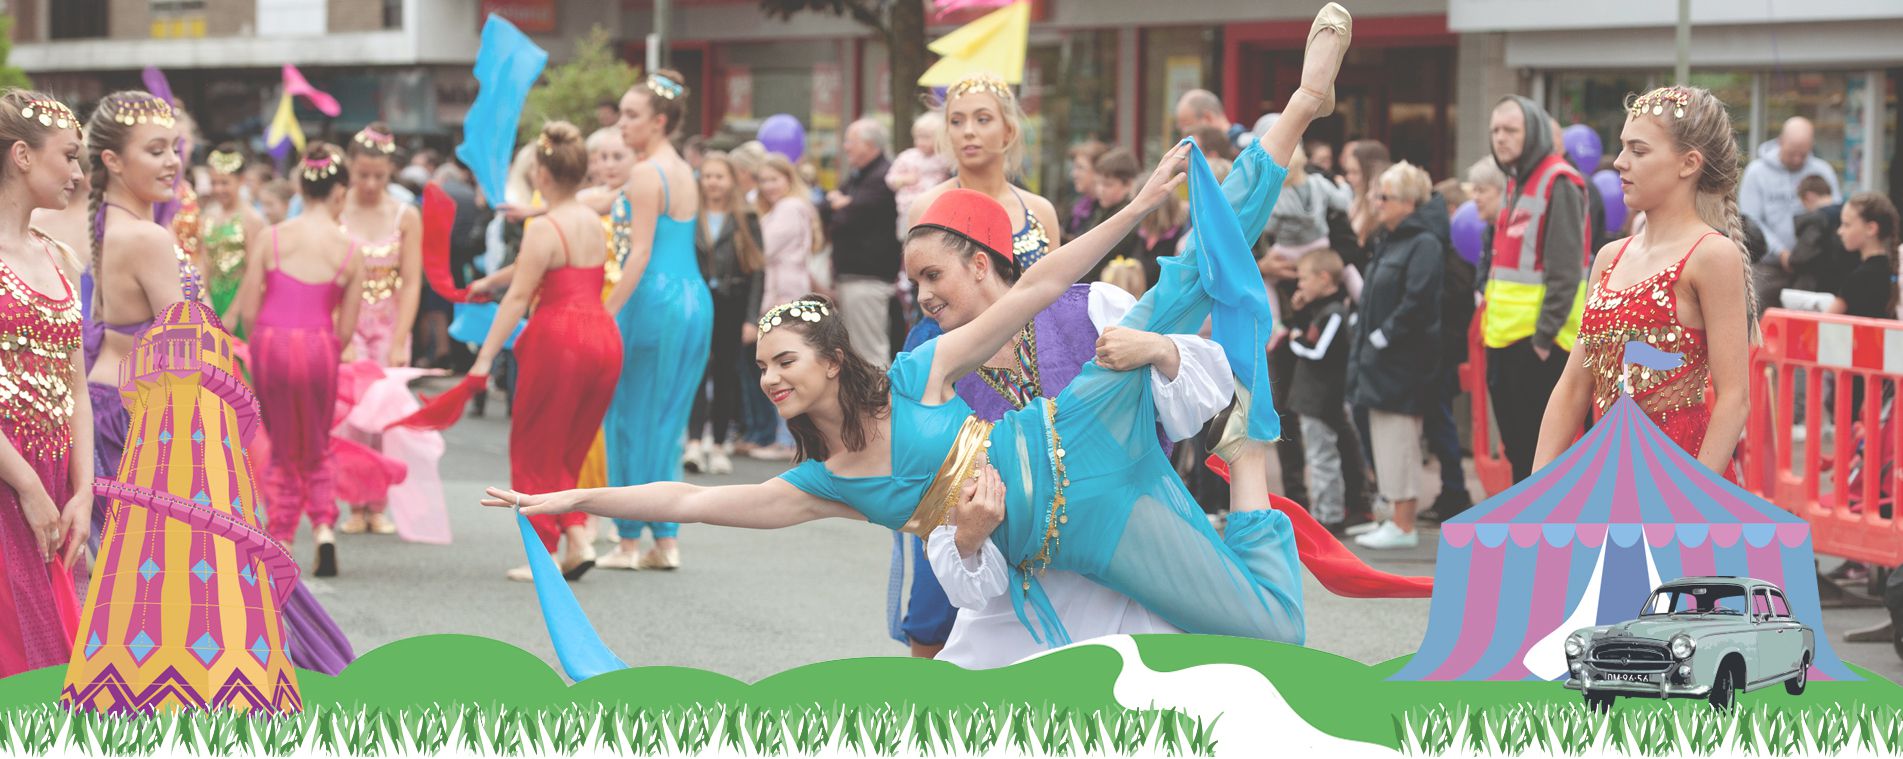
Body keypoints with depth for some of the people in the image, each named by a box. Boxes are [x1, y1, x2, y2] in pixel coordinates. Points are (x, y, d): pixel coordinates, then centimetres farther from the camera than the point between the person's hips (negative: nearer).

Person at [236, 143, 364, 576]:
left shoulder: (269, 238, -3)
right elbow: (346, 329, 1)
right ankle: (324, 526, 0)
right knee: (318, 448, 20)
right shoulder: (349, 252, -1)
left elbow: (247, 311, -3)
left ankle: (281, 543, 15)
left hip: (270, 344, 0)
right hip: (319, 346, 0)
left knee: (282, 449, 17)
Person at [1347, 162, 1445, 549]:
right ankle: (1394, 516, 16)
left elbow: (1417, 304, -22)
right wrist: (1363, 337, 14)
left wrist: (1381, 338, -16)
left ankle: (1404, 527, -3)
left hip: (1403, 363, -10)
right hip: (1380, 362, 10)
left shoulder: (1424, 244, -13)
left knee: (1398, 442, -7)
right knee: (1385, 444, 11)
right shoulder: (1388, 241, 17)